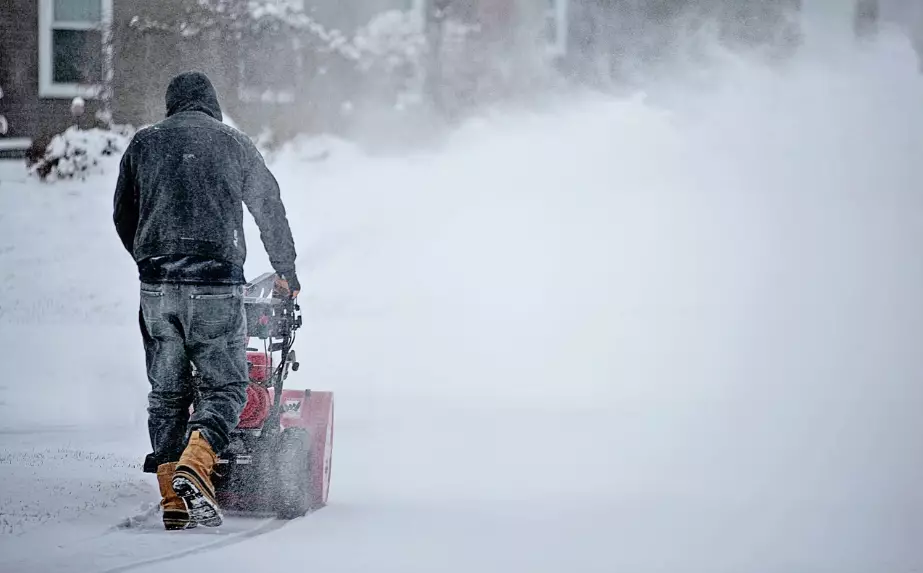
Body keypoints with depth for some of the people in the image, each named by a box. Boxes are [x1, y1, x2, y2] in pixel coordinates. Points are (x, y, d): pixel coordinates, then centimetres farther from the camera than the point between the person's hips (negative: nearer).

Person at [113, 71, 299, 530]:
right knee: (224, 387, 1)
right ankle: (193, 466, -23)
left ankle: (172, 501, 4)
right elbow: (270, 208, 15)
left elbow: (123, 216, 17)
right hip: (216, 283, -3)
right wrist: (286, 268, 29)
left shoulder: (143, 144, 12)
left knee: (166, 393, 9)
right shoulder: (234, 144, 7)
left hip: (156, 286, 3)